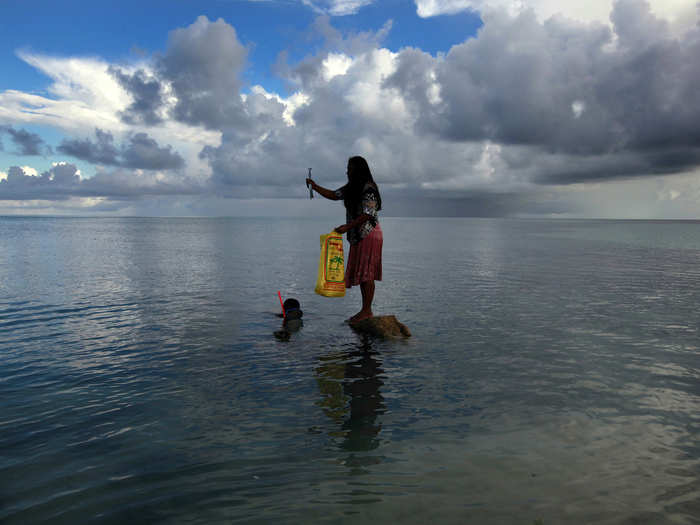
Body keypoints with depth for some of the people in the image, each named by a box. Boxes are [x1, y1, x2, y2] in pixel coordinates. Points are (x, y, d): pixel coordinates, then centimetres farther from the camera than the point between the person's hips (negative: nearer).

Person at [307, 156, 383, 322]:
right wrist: (315, 187, 12)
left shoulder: (368, 188, -13)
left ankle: (367, 311, -3)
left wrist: (347, 227, -23)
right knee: (360, 273, 10)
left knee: (366, 273, -8)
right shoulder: (351, 188, 16)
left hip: (369, 234, -9)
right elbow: (334, 195, 22)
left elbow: (368, 214, -20)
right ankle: (365, 310, 15)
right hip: (358, 236, 10)